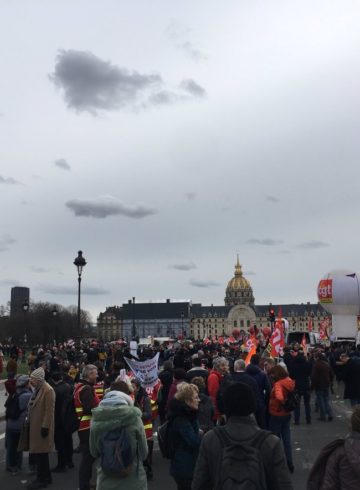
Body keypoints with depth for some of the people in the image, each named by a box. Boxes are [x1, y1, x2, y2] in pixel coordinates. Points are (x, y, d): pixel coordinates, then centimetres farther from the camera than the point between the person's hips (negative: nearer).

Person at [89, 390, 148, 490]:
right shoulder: (134, 417, -17)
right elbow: (144, 452, -6)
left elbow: (94, 453, 2)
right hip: (133, 473, -1)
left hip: (107, 473, 1)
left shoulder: (96, 420, -12)